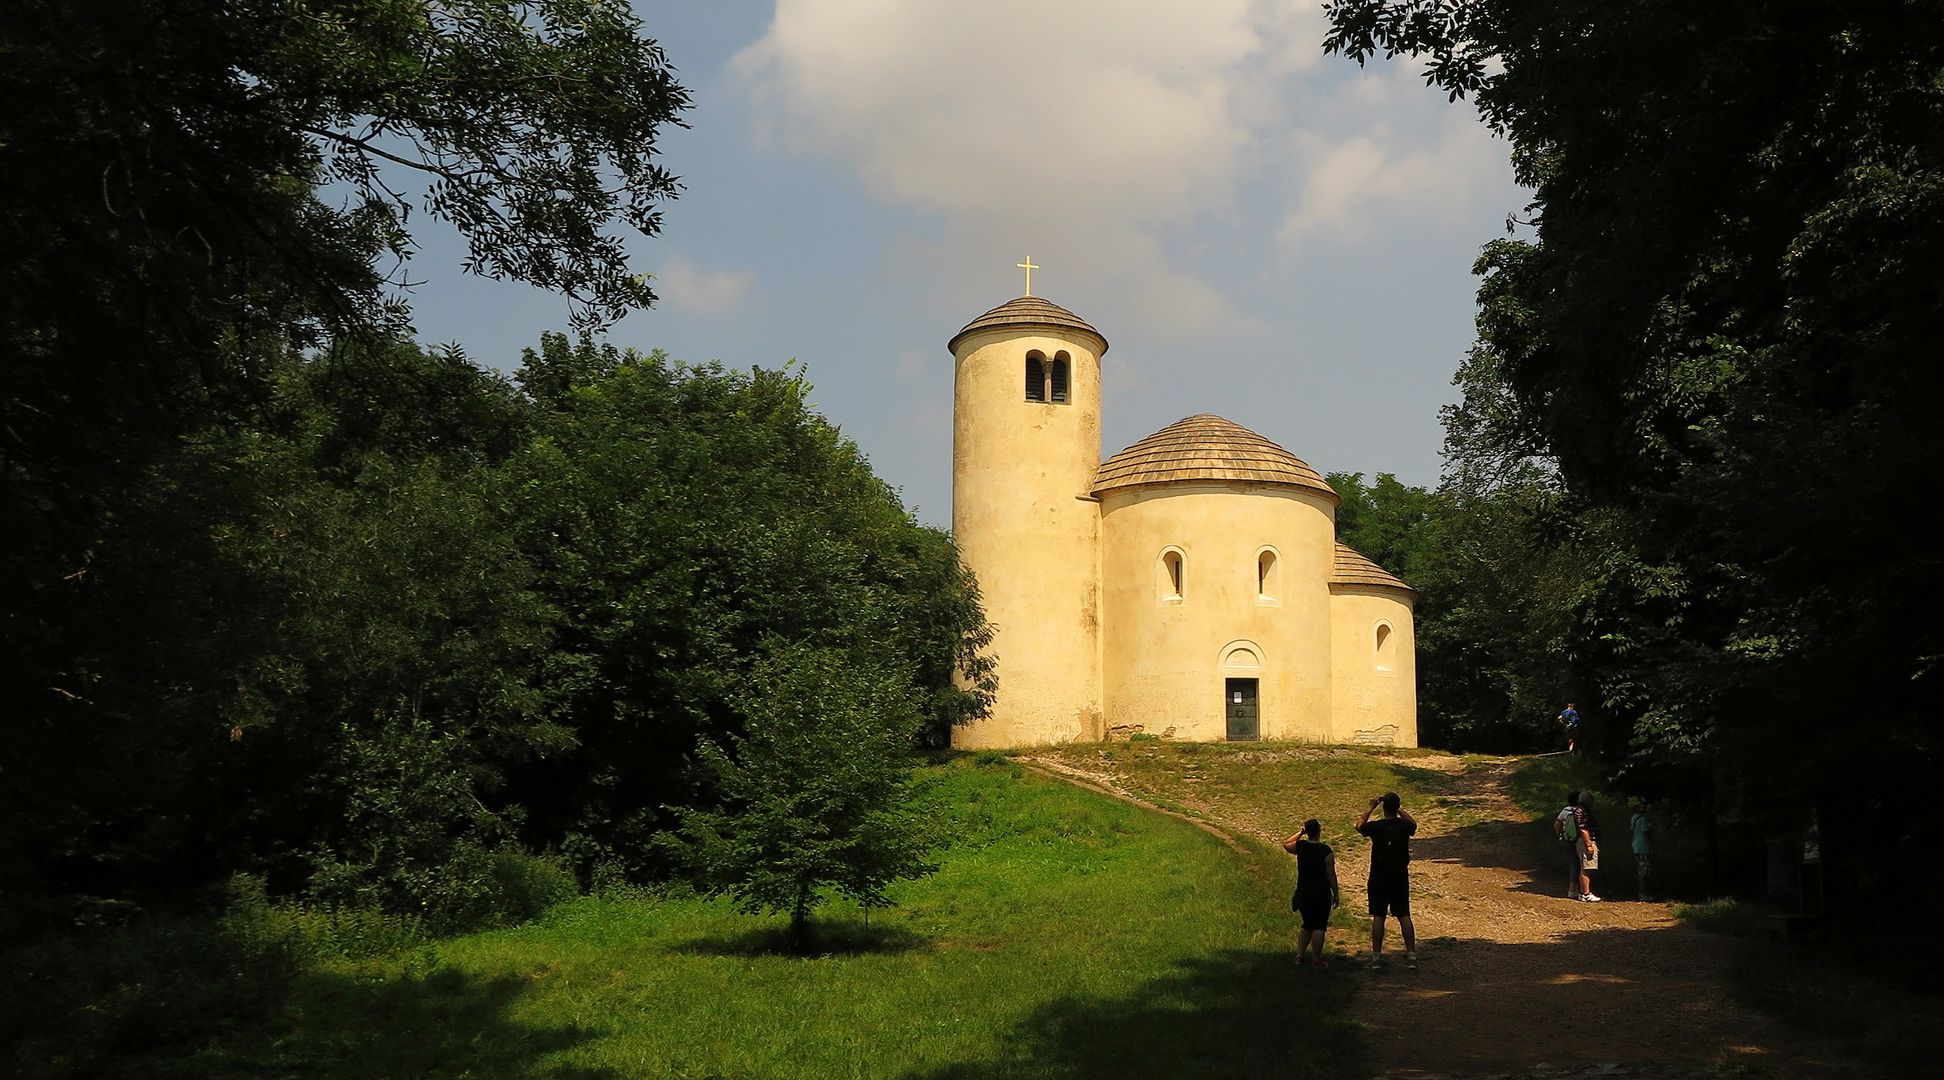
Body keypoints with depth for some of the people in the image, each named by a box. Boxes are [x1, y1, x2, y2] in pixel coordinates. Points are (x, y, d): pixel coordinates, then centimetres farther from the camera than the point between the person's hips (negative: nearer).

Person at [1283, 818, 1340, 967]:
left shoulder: (1300, 846, -3)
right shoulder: (1326, 851, -14)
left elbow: (1285, 845, 19)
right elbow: (1331, 875, -12)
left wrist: (1300, 833, 15)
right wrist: (1336, 894, -3)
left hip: (1304, 894, 4)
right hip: (1321, 894, -4)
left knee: (1307, 925, 18)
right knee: (1319, 926, 2)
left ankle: (1300, 955, 17)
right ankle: (1318, 959, 3)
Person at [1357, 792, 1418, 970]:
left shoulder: (1376, 827, -15)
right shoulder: (1404, 826, -9)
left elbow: (1359, 825, 8)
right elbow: (1413, 823, 17)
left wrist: (1371, 806, 14)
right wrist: (1399, 809, 19)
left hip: (1379, 878, -2)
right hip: (1400, 877, 2)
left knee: (1378, 917, 4)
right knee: (1404, 916, 7)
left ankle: (1376, 956, 7)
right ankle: (1411, 955, 7)